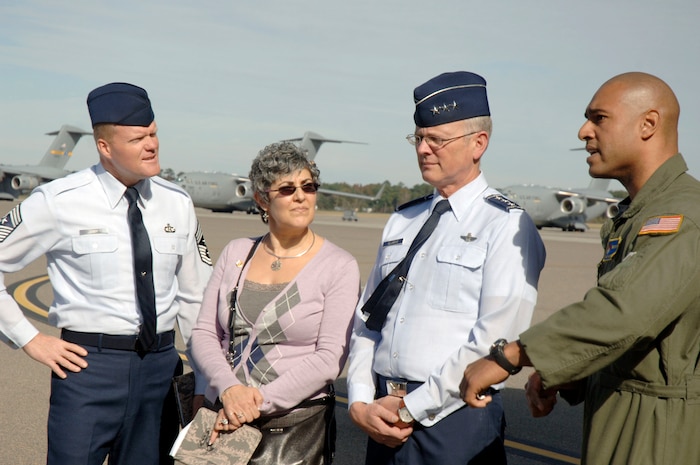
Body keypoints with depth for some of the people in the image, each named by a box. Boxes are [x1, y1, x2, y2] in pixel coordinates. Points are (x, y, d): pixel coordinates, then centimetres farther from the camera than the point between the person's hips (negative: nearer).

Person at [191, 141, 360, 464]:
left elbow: (331, 357, -12)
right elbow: (204, 333, 3)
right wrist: (229, 389, -14)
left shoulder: (339, 266, -5)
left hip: (297, 426, -3)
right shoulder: (236, 253, 7)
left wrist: (260, 402, -17)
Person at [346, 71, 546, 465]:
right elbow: (367, 319, 10)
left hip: (456, 422, -5)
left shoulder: (507, 226, -8)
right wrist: (361, 402, -2)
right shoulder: (401, 222, 11)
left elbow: (493, 342, -16)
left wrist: (411, 409, -13)